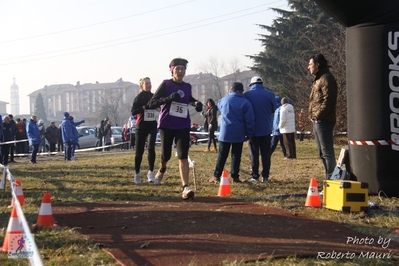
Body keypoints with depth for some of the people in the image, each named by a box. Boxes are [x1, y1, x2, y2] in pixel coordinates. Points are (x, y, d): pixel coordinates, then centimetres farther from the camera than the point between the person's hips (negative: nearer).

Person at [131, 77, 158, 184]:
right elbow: (133, 112, -11)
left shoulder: (153, 96, 9)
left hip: (152, 126, 3)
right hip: (141, 126, -3)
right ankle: (137, 173, 19)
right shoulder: (139, 97, -4)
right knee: (139, 151, 3)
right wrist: (144, 107, -24)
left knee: (151, 147, -15)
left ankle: (150, 172, -11)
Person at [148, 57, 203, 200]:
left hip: (183, 126, 2)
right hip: (166, 125, -2)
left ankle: (185, 187, -17)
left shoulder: (187, 86, 8)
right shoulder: (166, 84, -5)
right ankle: (162, 169, 45)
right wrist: (169, 98, -26)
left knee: (183, 156, -10)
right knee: (166, 155, 9)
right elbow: (152, 103, -11)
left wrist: (196, 103, 8)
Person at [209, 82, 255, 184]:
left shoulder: (224, 100, 1)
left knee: (222, 155, 6)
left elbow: (219, 106, 27)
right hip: (239, 134, -1)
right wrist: (249, 134, 1)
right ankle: (235, 176, 6)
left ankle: (216, 176, 5)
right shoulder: (245, 103, -6)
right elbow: (250, 120, -7)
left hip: (225, 133, 1)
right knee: (236, 156, 7)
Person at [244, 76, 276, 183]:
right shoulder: (269, 94, -3)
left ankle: (254, 176, 3)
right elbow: (273, 109, 4)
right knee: (266, 153, 9)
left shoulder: (247, 94, -5)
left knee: (254, 154, 5)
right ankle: (265, 176, 9)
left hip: (253, 129, -1)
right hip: (266, 129, 1)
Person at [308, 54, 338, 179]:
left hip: (323, 121, -11)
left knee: (327, 151, -10)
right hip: (317, 121, 11)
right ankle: (329, 177, 19)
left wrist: (318, 115, -18)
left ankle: (331, 178, -9)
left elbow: (328, 100, -20)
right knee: (322, 153, 14)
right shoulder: (318, 79, 21)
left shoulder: (326, 78, -11)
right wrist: (313, 116, 11)